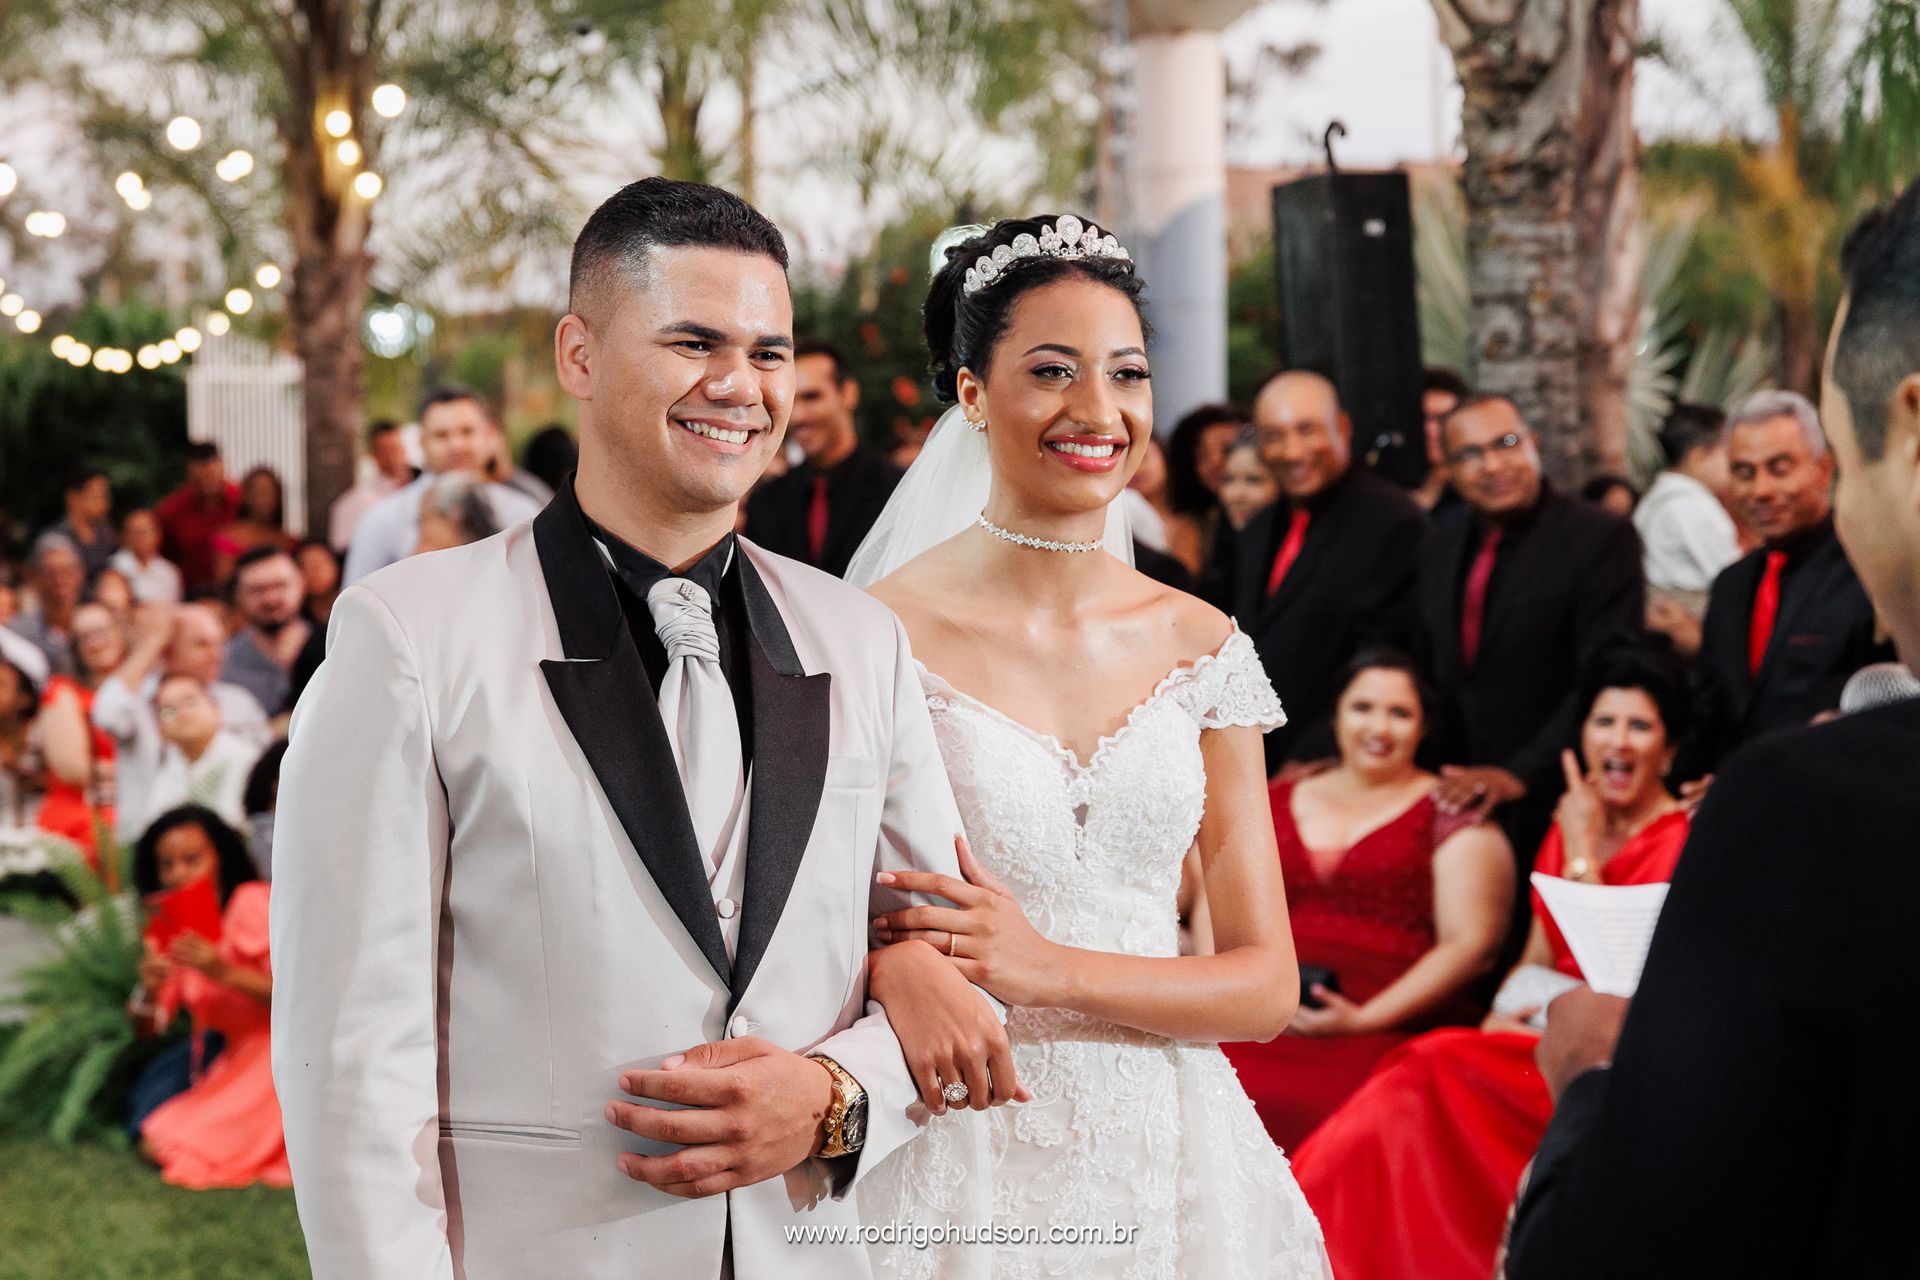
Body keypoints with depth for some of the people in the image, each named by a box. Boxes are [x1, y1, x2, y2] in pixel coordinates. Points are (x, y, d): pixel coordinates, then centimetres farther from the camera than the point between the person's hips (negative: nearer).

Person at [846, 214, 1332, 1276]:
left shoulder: (1201, 646, 2)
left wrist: (1050, 968, -14)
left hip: (1168, 1157, 3)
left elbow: (1266, 987, 1)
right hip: (965, 1159, -3)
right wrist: (894, 960, -25)